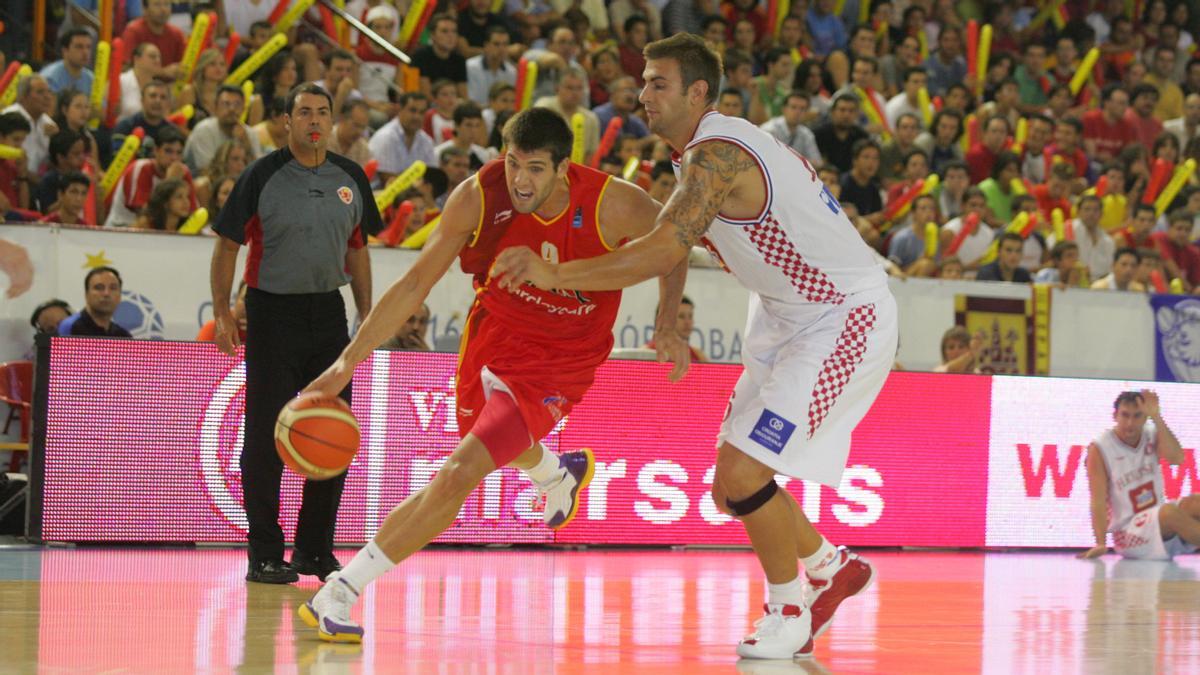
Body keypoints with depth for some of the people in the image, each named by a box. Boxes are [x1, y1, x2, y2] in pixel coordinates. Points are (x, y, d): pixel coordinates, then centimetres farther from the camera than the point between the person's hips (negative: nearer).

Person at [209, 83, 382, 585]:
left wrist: (367, 313, 13)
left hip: (329, 312, 5)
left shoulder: (350, 178, 8)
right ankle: (264, 556, 1)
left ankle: (315, 549, 16)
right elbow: (228, 245, -4)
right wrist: (222, 312, -12)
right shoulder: (262, 176, -6)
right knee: (266, 438, -4)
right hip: (273, 312, -5)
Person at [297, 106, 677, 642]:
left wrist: (669, 320, -18)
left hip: (556, 368, -4)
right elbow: (415, 284, -15)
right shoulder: (479, 198, -23)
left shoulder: (612, 205, -26)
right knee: (507, 447, 31)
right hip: (494, 339, 4)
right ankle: (559, 476, 70)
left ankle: (339, 595, -11)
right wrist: (347, 363, -20)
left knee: (457, 477, -17)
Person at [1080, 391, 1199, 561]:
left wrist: (1156, 417, -23)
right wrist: (1100, 544, -26)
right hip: (1129, 531, -5)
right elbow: (1098, 501, -16)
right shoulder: (1100, 448, -9)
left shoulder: (1153, 436, 3)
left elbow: (1177, 458, -17)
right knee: (1170, 512, -34)